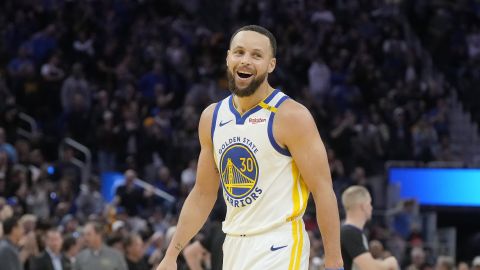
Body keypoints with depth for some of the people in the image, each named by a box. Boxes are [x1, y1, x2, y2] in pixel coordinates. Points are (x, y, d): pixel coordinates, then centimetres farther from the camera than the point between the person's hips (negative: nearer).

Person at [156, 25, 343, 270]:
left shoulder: (291, 116, -9)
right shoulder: (212, 117, 9)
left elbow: (323, 190, -11)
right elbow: (203, 194, 16)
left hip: (278, 248, -7)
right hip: (234, 247, 7)